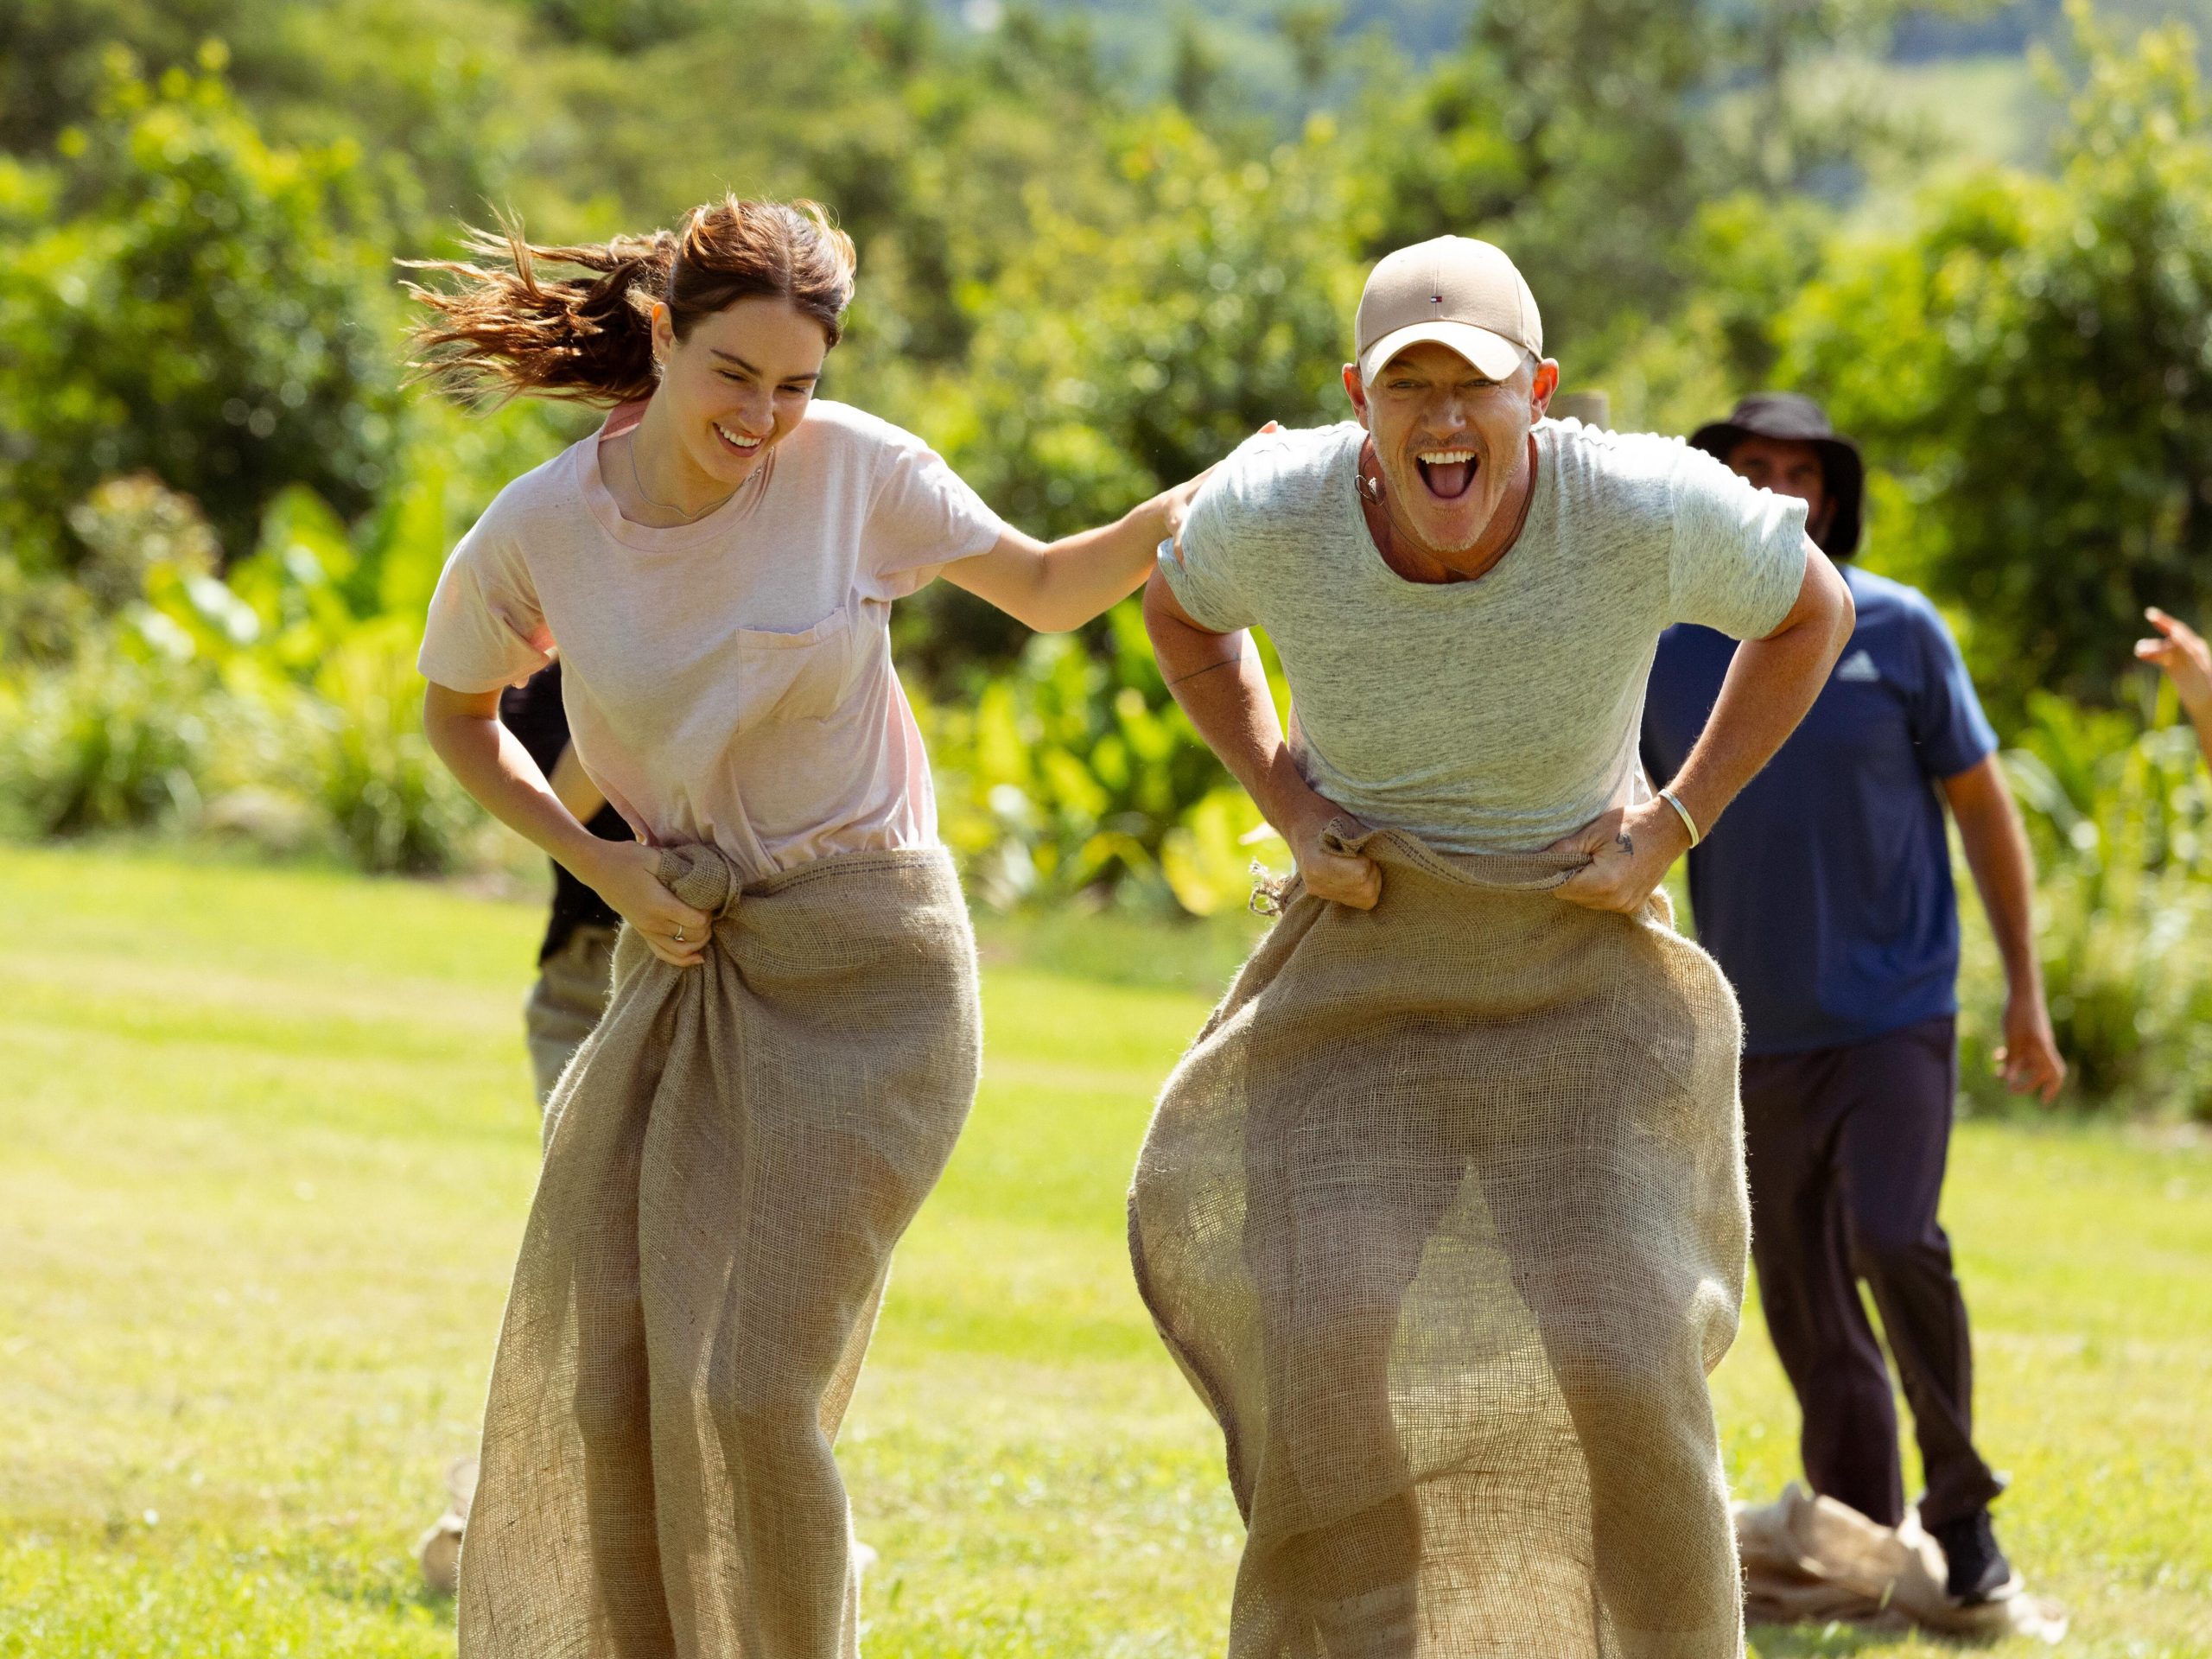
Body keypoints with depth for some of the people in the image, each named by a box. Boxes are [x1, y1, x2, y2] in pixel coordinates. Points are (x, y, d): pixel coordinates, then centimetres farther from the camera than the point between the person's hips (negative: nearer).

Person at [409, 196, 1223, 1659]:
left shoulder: (850, 468, -9)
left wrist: (1203, 504, -10)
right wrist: (593, 856, -1)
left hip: (865, 973, -3)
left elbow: (1047, 591, 7)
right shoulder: (536, 536, -6)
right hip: (681, 970, 3)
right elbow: (455, 713, 14)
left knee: (750, 1390, -13)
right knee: (600, 1393, 3)